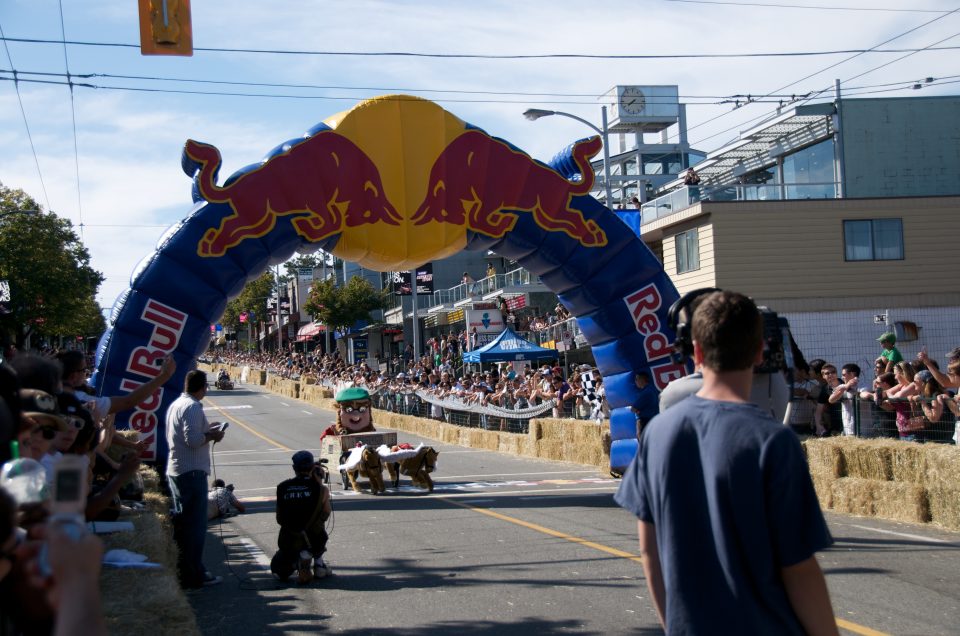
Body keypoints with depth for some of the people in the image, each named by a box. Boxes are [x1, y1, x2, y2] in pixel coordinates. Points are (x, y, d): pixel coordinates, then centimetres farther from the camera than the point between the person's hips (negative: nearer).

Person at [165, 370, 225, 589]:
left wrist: (207, 431, 14)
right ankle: (193, 576, 0)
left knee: (182, 522, 17)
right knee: (196, 524, -4)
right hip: (192, 472, -10)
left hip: (175, 470, 10)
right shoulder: (193, 407, -16)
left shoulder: (176, 404, 13)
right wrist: (212, 436, -9)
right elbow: (193, 440, -25)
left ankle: (181, 571, 24)